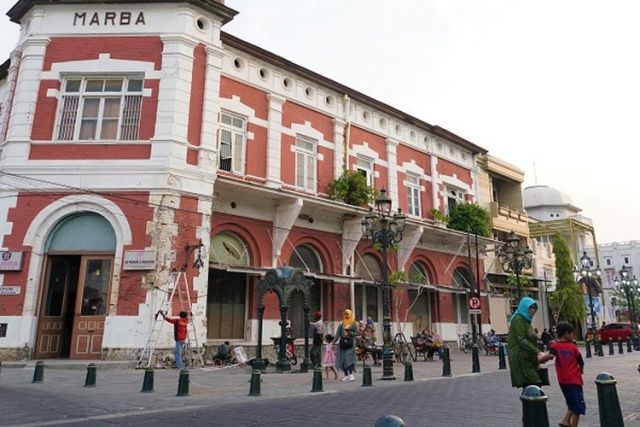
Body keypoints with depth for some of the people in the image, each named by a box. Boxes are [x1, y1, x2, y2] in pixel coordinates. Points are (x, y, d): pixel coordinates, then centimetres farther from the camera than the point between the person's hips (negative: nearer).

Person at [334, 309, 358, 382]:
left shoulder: (354, 324, 3)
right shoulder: (341, 324, 11)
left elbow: (356, 333, 0)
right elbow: (338, 334, 9)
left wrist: (350, 333, -17)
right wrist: (334, 342, 1)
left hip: (350, 344, -4)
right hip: (342, 344, 4)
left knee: (349, 359, -13)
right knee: (342, 360, 5)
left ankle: (351, 374, -9)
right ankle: (346, 375, 15)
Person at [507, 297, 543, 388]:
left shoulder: (526, 320, 20)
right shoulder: (518, 319, -8)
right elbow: (521, 340, -16)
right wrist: (536, 351, -21)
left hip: (527, 358, 9)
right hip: (521, 358, -9)